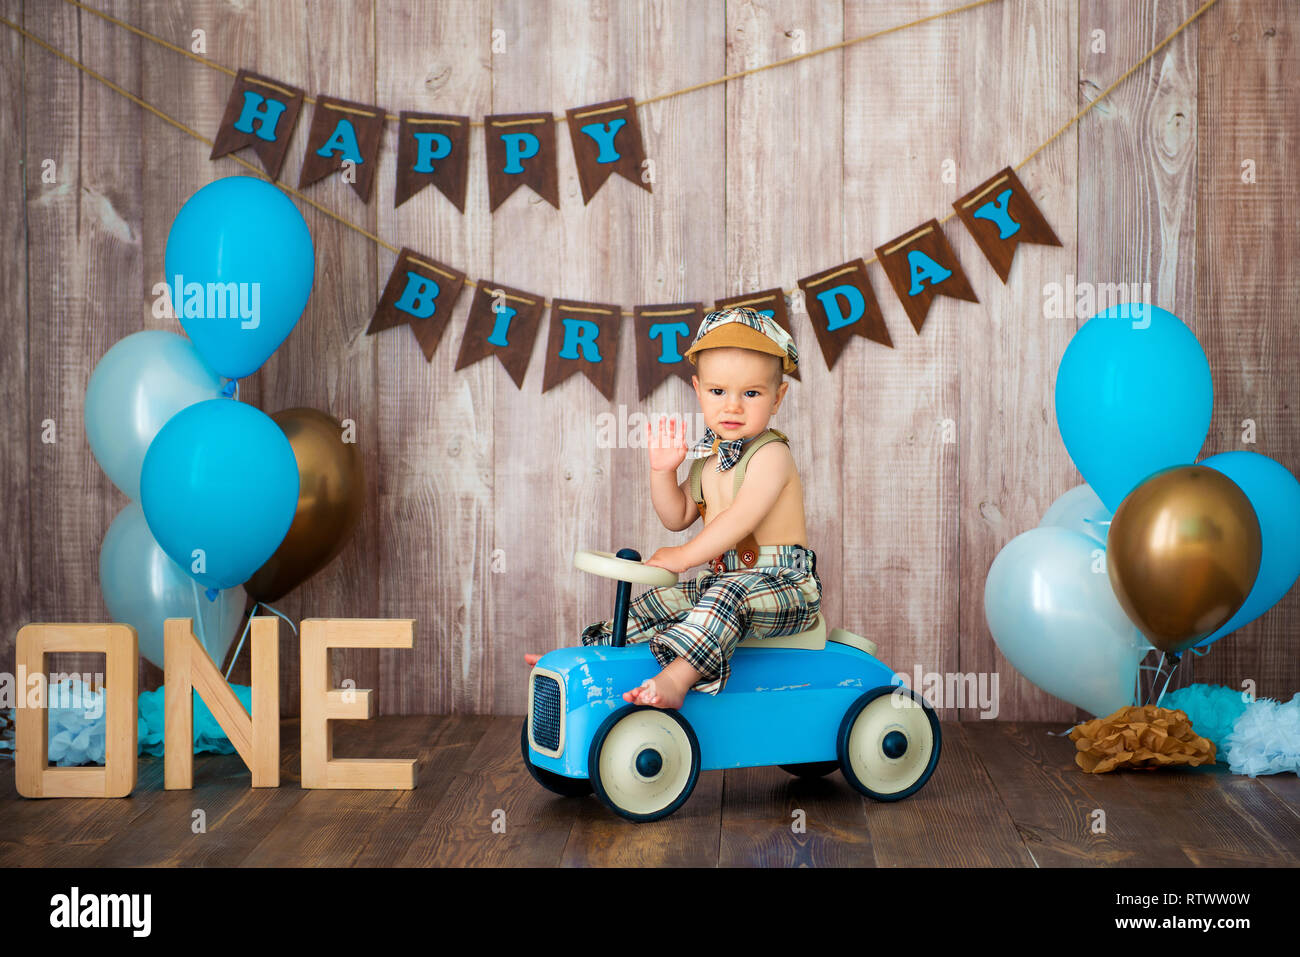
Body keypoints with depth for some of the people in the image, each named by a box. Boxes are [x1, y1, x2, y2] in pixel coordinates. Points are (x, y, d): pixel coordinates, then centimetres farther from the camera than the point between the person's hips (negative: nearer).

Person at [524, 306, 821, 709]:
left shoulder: (771, 454, -14)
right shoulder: (707, 457, 12)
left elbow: (742, 518, -25)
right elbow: (677, 518, 16)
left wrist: (684, 556, -24)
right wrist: (663, 471, 0)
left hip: (786, 585, -9)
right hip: (721, 578, 9)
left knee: (729, 596, -37)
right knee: (657, 603, 6)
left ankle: (677, 677, -52)